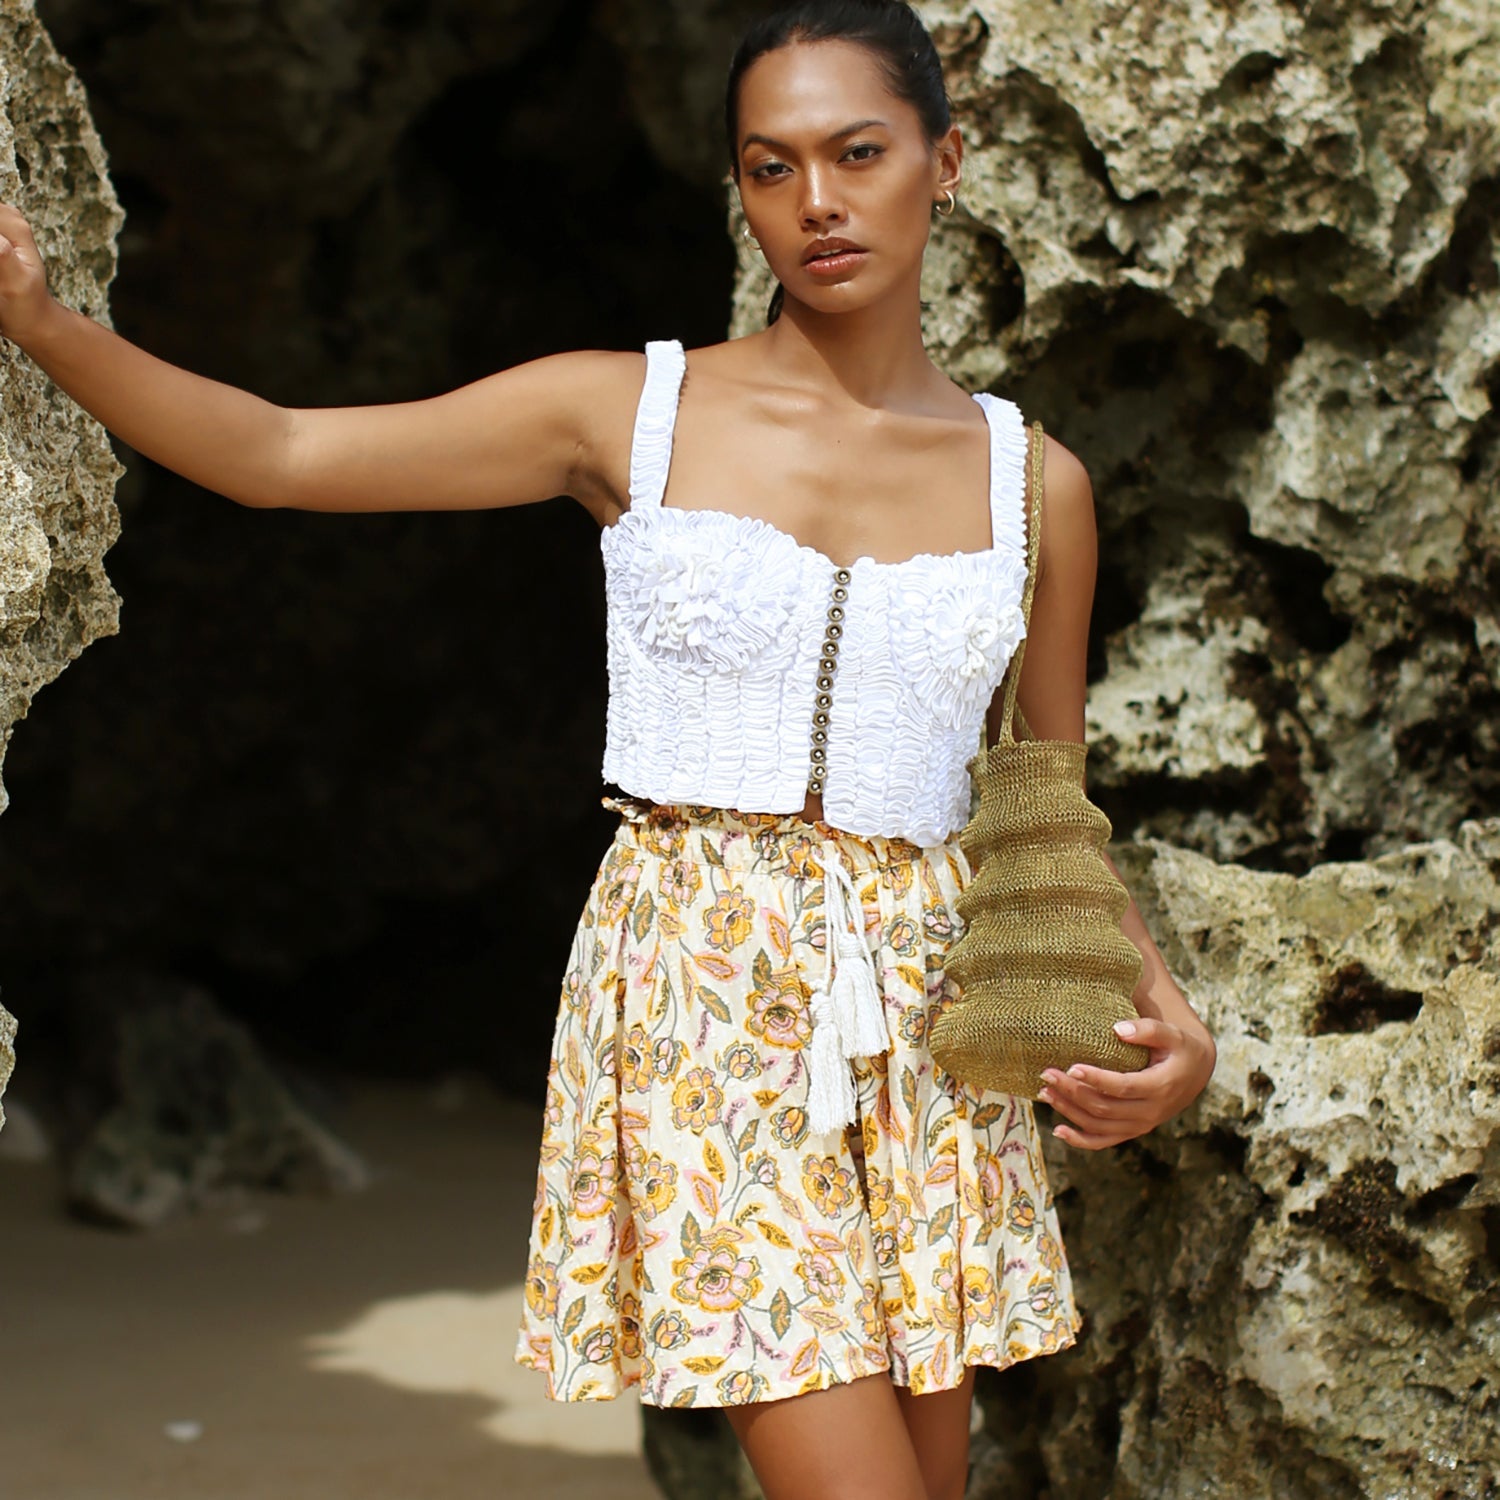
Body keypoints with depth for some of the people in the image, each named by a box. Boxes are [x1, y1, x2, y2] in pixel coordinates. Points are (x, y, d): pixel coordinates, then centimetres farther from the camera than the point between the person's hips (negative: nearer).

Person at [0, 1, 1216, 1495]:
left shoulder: (1033, 482, 8)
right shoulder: (631, 412, 1)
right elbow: (279, 451, -2)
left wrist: (1157, 998, -2)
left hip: (926, 1019, 4)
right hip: (708, 988, -3)